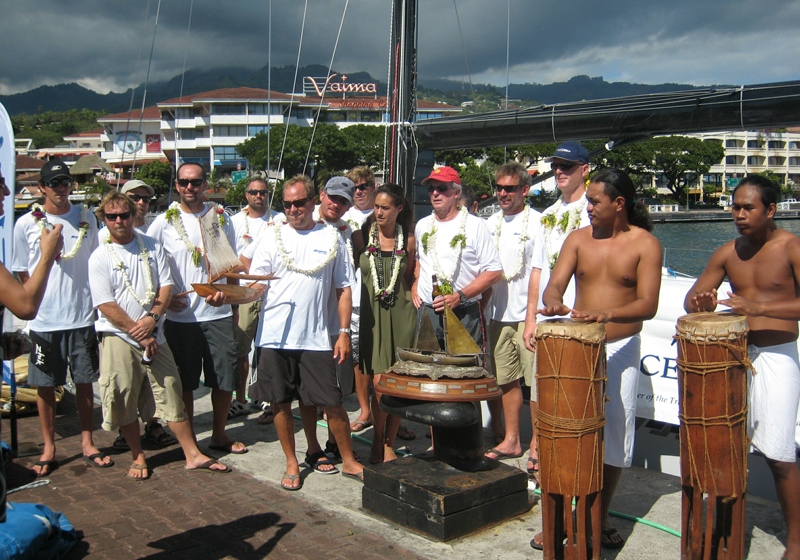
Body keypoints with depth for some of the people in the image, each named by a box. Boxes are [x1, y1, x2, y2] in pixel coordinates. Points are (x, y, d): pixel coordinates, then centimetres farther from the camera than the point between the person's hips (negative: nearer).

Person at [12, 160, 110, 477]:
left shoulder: (86, 219, 6)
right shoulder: (26, 224, 0)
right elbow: (22, 273, 6)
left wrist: (96, 301, 8)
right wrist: (36, 301, -3)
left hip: (83, 317, 1)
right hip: (44, 320, -1)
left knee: (85, 381, 9)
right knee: (45, 385, 7)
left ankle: (87, 443, 22)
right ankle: (49, 448, 20)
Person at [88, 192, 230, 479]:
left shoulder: (152, 246, 6)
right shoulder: (100, 257, -4)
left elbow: (166, 285, 3)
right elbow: (106, 305, -9)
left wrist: (152, 318, -13)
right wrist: (139, 333, -13)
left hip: (154, 336, 2)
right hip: (118, 339, -2)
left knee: (171, 396, 6)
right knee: (124, 403, 5)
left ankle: (193, 454, 14)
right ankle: (138, 457, 23)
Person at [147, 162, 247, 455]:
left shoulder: (220, 218, 7)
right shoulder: (163, 223, 1)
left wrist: (224, 291, -7)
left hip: (218, 313, 2)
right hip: (180, 316, -1)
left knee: (225, 379, 6)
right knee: (184, 383, 7)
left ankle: (219, 434, 26)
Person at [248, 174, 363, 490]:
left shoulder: (331, 238, 5)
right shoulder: (274, 236, 5)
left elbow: (343, 288, 7)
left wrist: (344, 332, 1)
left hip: (316, 338, -1)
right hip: (275, 335, 1)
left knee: (332, 403, 2)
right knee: (281, 403, 8)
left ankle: (348, 461, 20)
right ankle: (291, 463, 26)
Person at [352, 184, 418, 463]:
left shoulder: (408, 240, 4)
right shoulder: (361, 236, 1)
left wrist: (414, 297, 5)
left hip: (401, 314, 1)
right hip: (370, 314, -1)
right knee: (380, 383, -8)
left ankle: (388, 445, 21)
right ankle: (377, 442, 15)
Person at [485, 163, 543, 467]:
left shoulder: (536, 222, -6)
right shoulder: (492, 223, 13)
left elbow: (538, 273, -11)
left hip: (527, 316, -6)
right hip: (498, 315, 6)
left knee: (536, 381, -2)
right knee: (507, 379, 12)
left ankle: (537, 444, 11)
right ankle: (511, 441, 24)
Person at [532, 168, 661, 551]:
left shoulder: (645, 244, -4)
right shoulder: (579, 239, 5)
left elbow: (648, 304, -14)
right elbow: (555, 285, -2)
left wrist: (607, 313, -31)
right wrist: (554, 302, -27)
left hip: (621, 349, -2)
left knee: (614, 438, 5)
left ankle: (599, 519, 23)